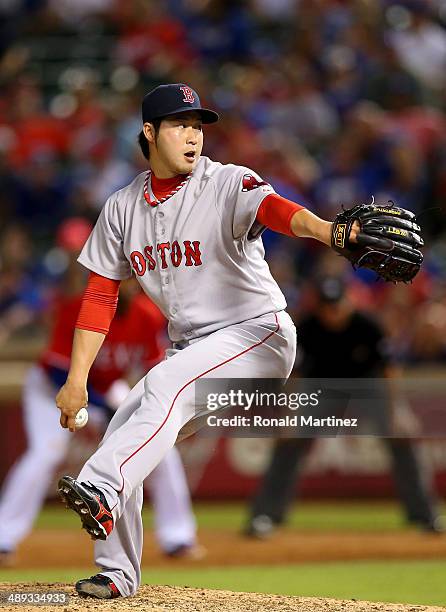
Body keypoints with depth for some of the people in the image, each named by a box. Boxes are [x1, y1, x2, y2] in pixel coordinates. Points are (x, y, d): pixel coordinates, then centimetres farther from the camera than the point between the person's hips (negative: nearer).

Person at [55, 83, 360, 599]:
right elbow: (100, 297, 7)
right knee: (120, 436, -1)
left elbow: (274, 208, -34)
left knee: (166, 384, -31)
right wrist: (76, 380, -1)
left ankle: (101, 494, -45)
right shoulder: (123, 208, 5)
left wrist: (331, 231, -56)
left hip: (258, 333, -7)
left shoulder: (227, 185, -12)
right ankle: (116, 574, 9)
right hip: (190, 347, 7)